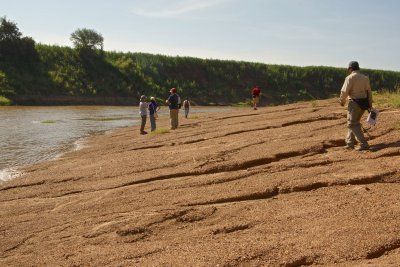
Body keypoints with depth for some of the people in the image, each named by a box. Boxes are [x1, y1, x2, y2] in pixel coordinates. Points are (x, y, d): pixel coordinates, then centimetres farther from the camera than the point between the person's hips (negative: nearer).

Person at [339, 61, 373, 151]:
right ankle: (350, 143, 22)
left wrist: (342, 101, 3)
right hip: (364, 102, 8)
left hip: (355, 103, -8)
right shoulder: (365, 77, 9)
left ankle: (364, 144, -12)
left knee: (353, 124, -3)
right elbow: (369, 91, 7)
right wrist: (370, 104, 10)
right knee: (354, 122, 19)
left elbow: (344, 91, -14)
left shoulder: (350, 77, -12)